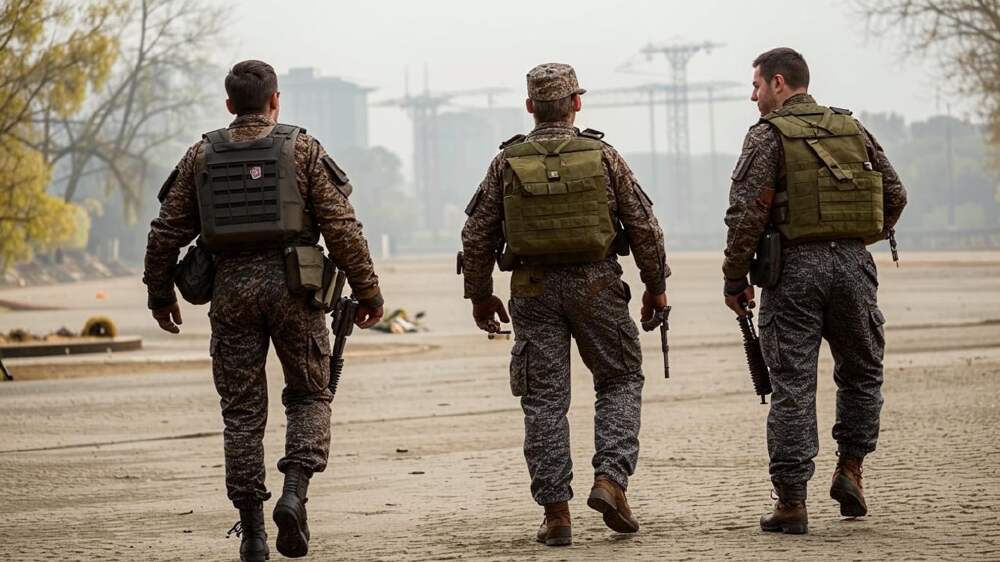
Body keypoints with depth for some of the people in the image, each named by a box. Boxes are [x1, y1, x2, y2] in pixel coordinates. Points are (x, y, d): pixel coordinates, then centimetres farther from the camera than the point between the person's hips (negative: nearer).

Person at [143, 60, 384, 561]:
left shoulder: (202, 156, 7)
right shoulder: (301, 150, 0)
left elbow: (166, 232, 7)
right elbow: (342, 228, -4)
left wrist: (160, 294, 19)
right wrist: (368, 292, 2)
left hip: (231, 288, 2)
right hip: (291, 286, -2)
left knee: (242, 411, 8)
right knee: (309, 396, 13)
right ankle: (294, 492, -10)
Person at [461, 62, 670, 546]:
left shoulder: (507, 163, 0)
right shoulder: (602, 156, -3)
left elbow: (477, 238, 2)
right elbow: (644, 226, -1)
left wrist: (480, 295, 15)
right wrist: (656, 285, 10)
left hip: (534, 290, 1)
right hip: (596, 287, -1)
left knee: (544, 399, 5)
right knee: (620, 379, 16)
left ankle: (556, 512, 2)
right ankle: (610, 479, -1)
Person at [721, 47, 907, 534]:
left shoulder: (768, 136, -4)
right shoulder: (853, 129, 11)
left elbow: (747, 214, -11)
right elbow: (895, 196, 11)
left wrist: (735, 279, -4)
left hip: (794, 268, -3)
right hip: (853, 264, 4)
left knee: (792, 387, 0)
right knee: (861, 371, 22)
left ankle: (791, 503, 0)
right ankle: (849, 469, 12)